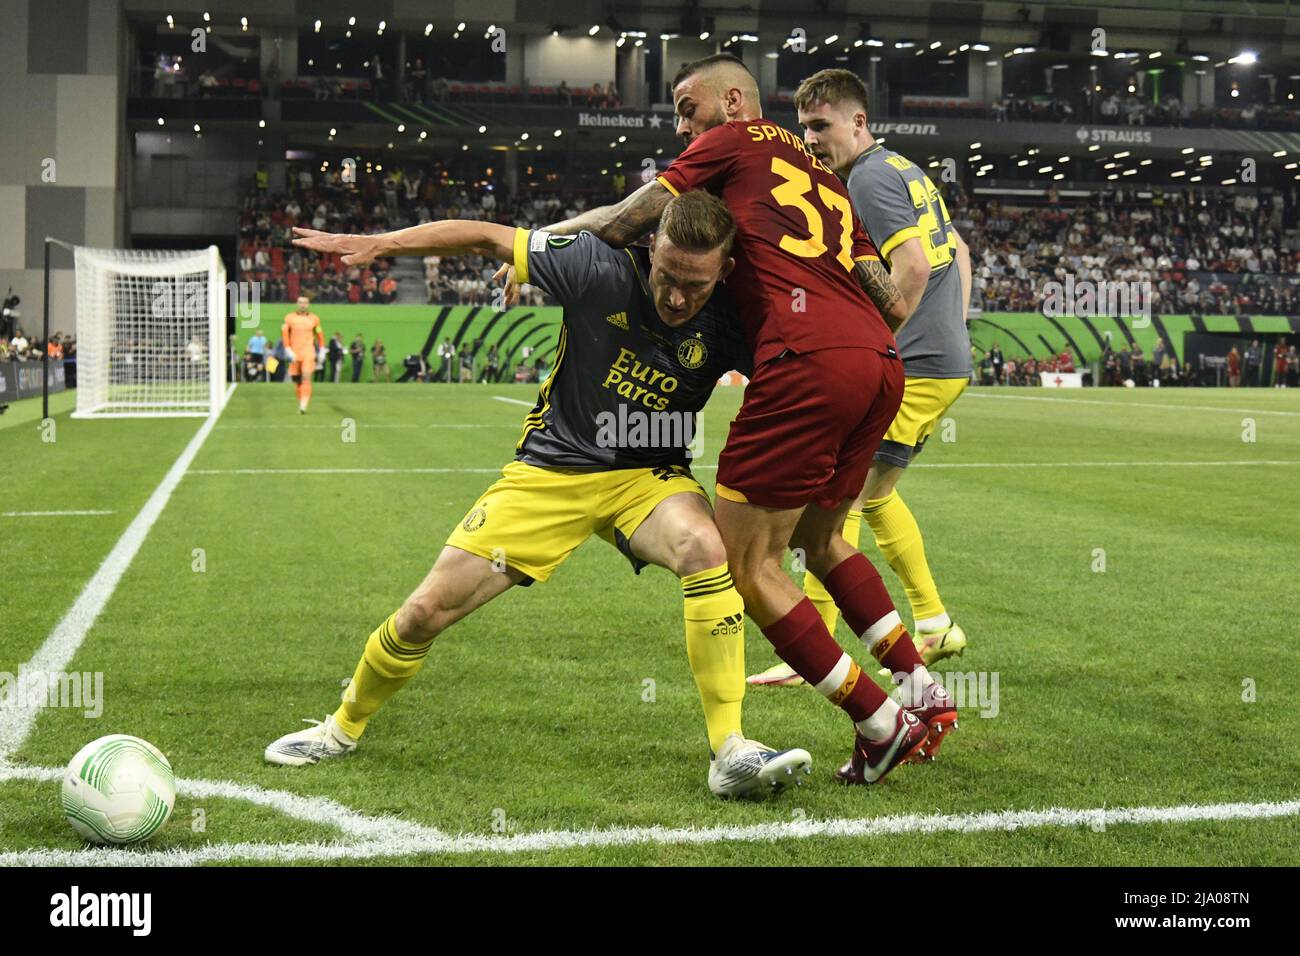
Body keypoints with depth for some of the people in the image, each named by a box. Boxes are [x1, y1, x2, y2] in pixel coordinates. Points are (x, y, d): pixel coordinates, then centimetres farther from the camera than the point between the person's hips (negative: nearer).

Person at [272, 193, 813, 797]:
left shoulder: (727, 324, -15)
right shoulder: (601, 269, -18)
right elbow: (488, 238, -8)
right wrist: (380, 243, -10)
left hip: (648, 475, 0)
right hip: (550, 469, 0)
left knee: (705, 549, -35)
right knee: (426, 612, -3)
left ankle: (730, 753, -28)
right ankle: (343, 728, 27)